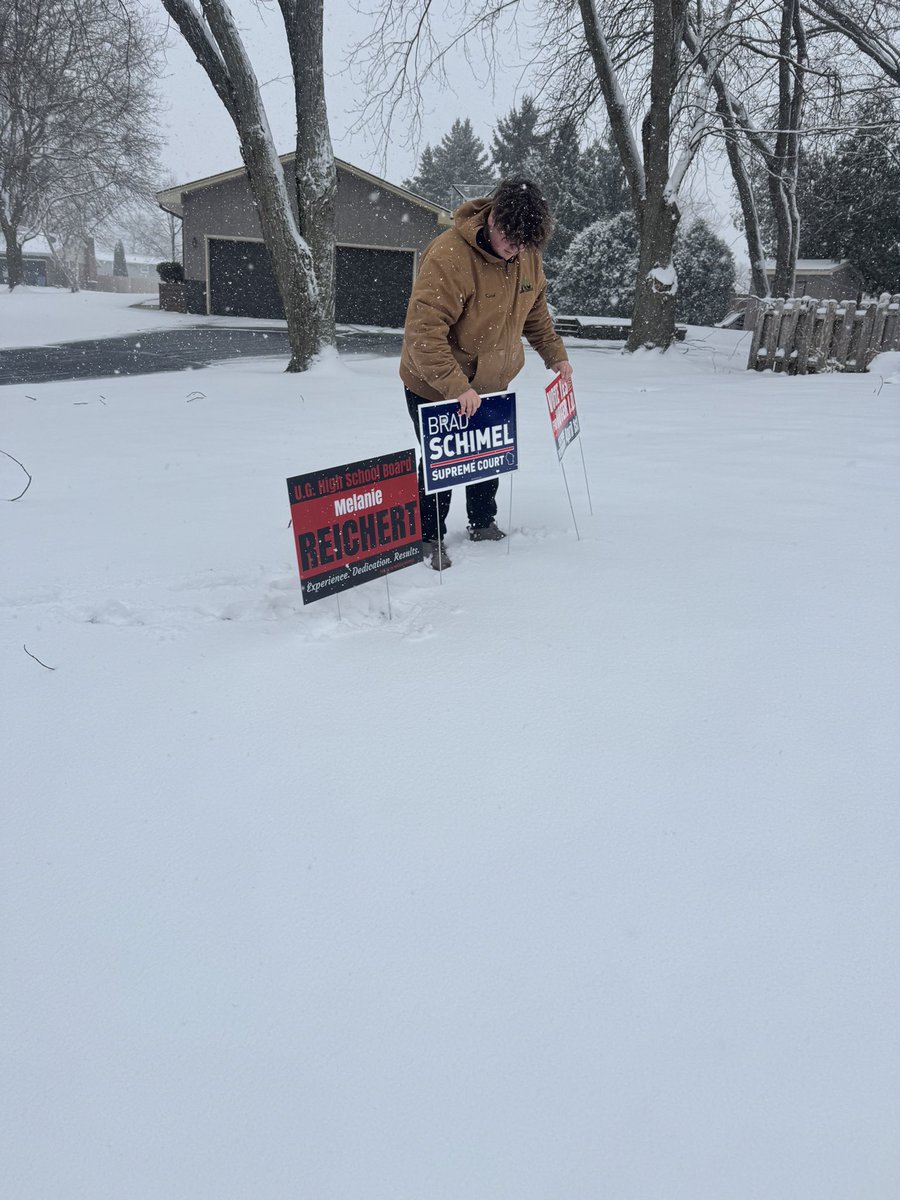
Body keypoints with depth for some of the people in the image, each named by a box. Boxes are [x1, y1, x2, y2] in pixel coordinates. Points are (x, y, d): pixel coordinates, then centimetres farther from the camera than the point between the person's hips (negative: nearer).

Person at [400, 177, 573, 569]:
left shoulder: (527, 254, -5)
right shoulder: (448, 256, -29)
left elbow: (535, 311, 13)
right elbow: (423, 331, -33)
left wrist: (555, 355, 9)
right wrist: (456, 386, -39)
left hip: (491, 384, 7)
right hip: (436, 388, -6)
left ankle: (483, 524, 36)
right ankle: (429, 539, 20)